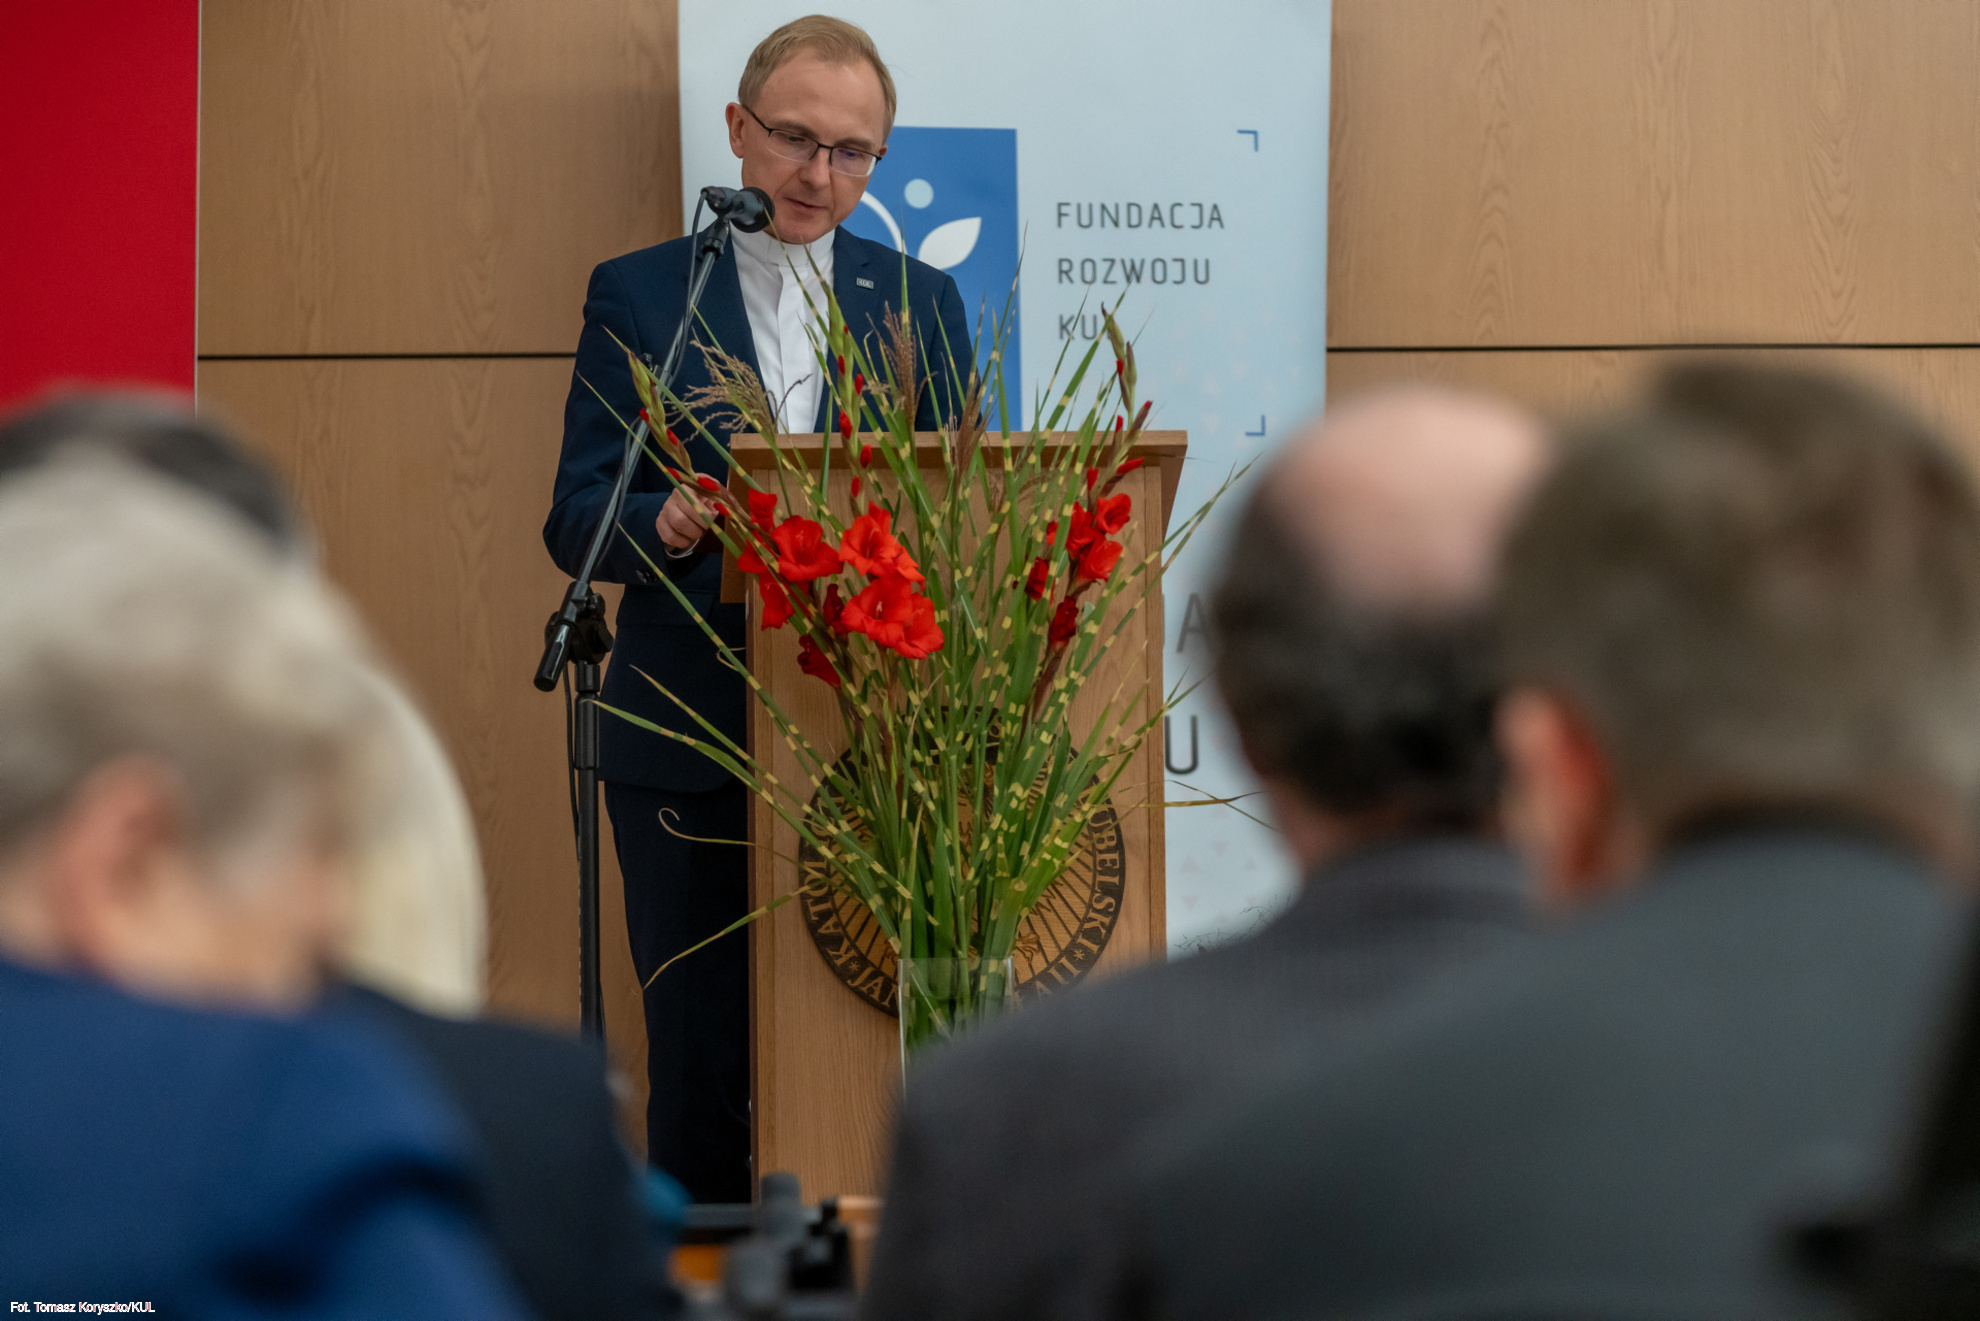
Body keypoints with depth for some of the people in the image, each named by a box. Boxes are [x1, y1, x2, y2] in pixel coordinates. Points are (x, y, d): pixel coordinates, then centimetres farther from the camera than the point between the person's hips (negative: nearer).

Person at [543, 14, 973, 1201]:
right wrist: (670, 523, -22)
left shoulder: (922, 302, 12)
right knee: (700, 1059, 1)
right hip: (689, 742, -1)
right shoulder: (637, 296, 6)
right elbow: (577, 521, -1)